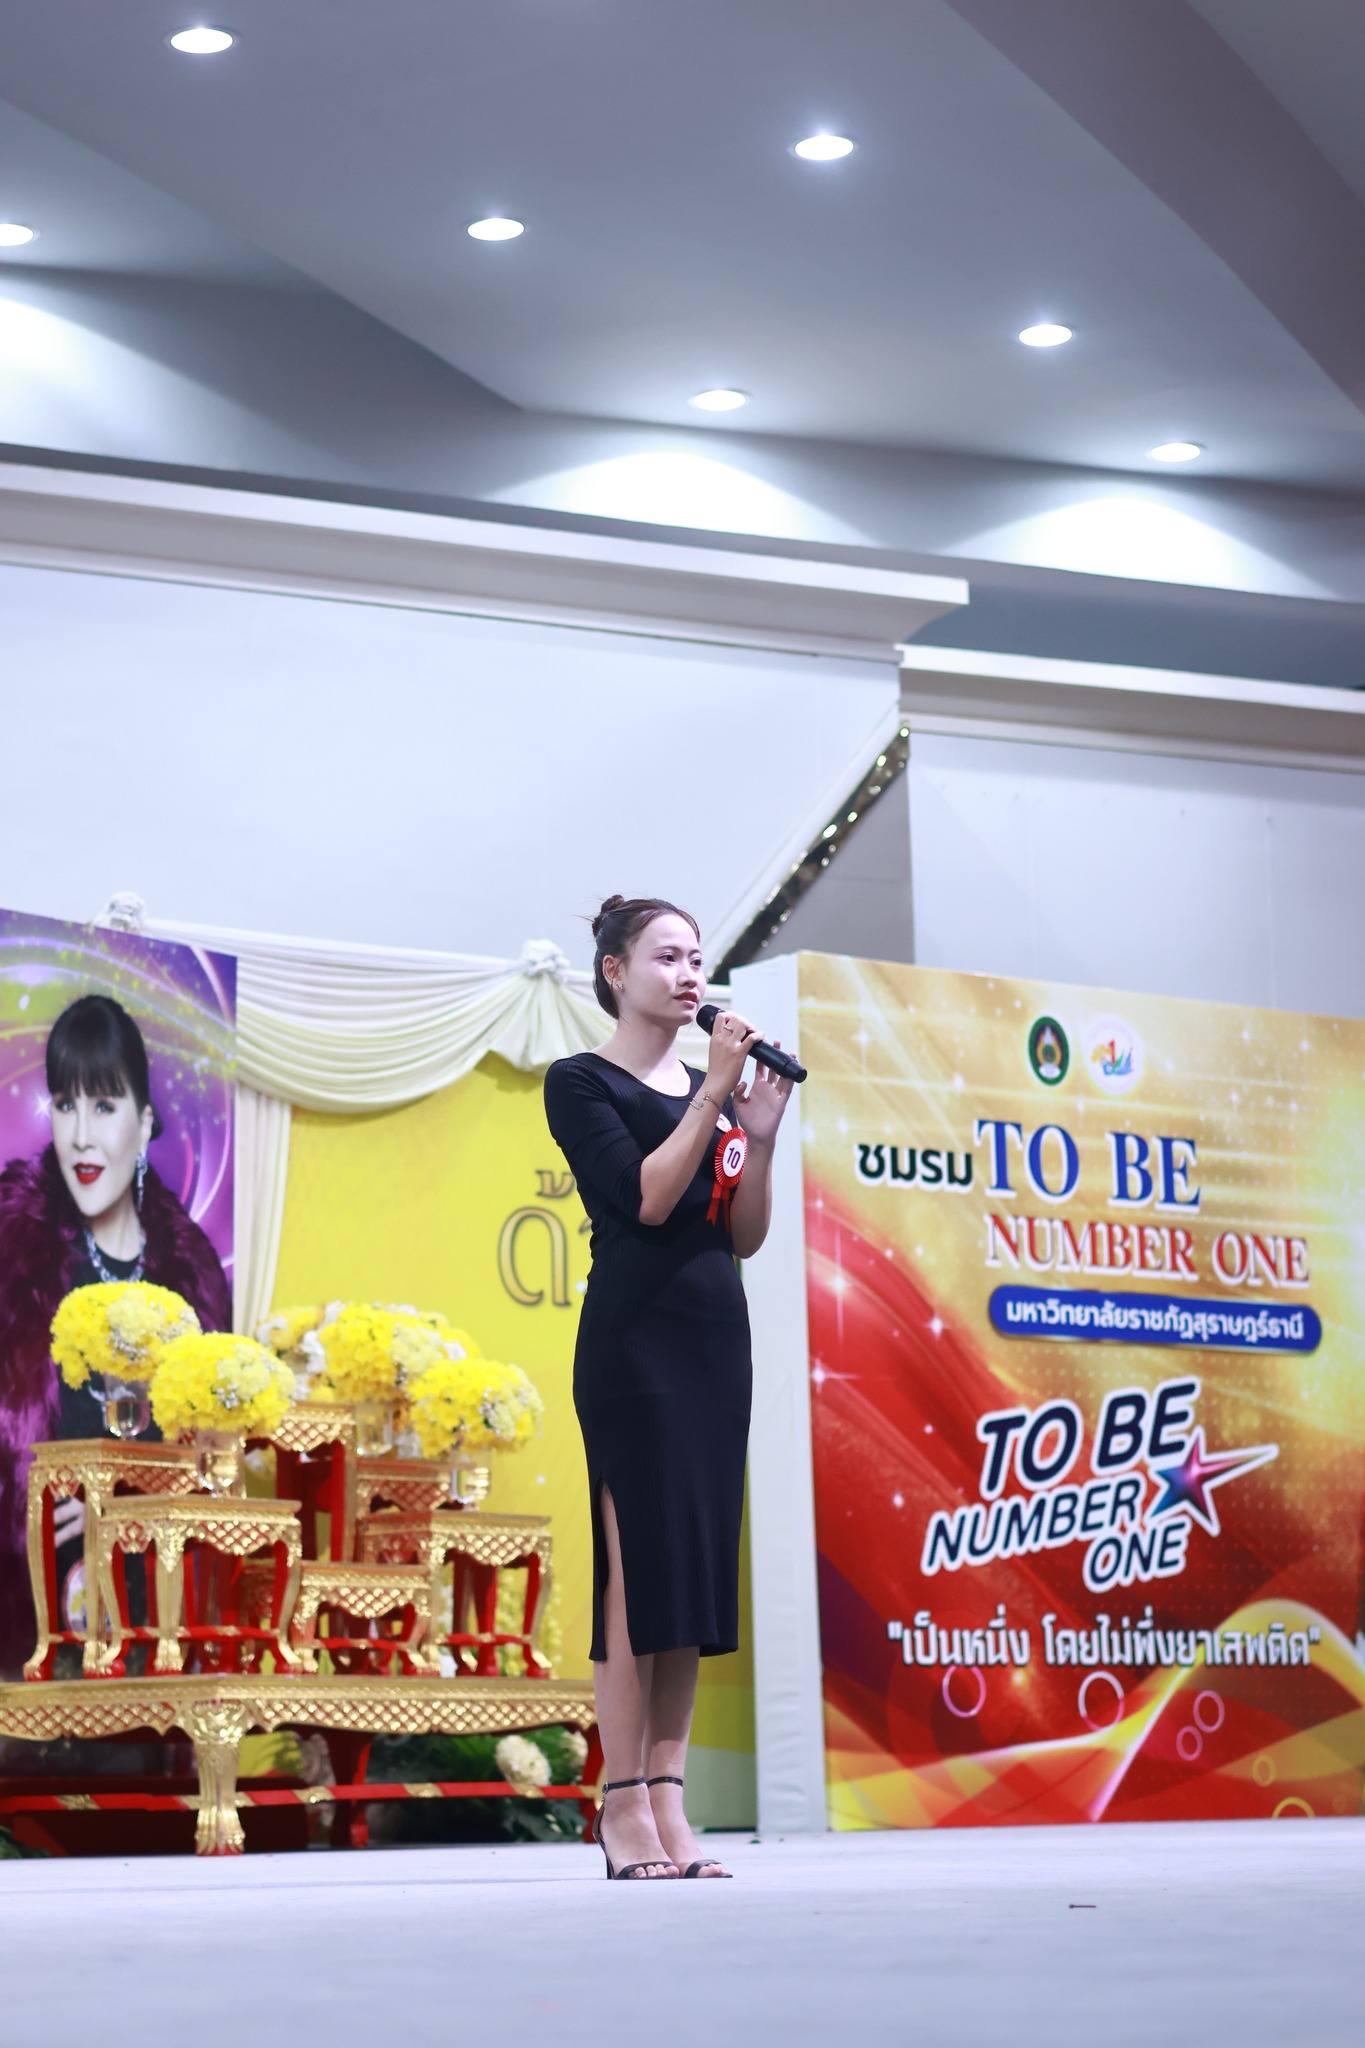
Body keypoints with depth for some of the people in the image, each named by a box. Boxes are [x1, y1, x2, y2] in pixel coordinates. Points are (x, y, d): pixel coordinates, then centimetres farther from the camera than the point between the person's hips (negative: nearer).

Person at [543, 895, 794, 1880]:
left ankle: (667, 1803, 7)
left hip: (717, 1338, 6)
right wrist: (714, 1094, -14)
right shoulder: (581, 1082, 0)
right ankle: (624, 1804, -4)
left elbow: (747, 1236, 11)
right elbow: (645, 1198, -14)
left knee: (700, 1565, 3)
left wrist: (759, 1133, -2)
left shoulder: (715, 1087, 17)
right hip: (634, 1342, -6)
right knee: (637, 1565, -9)